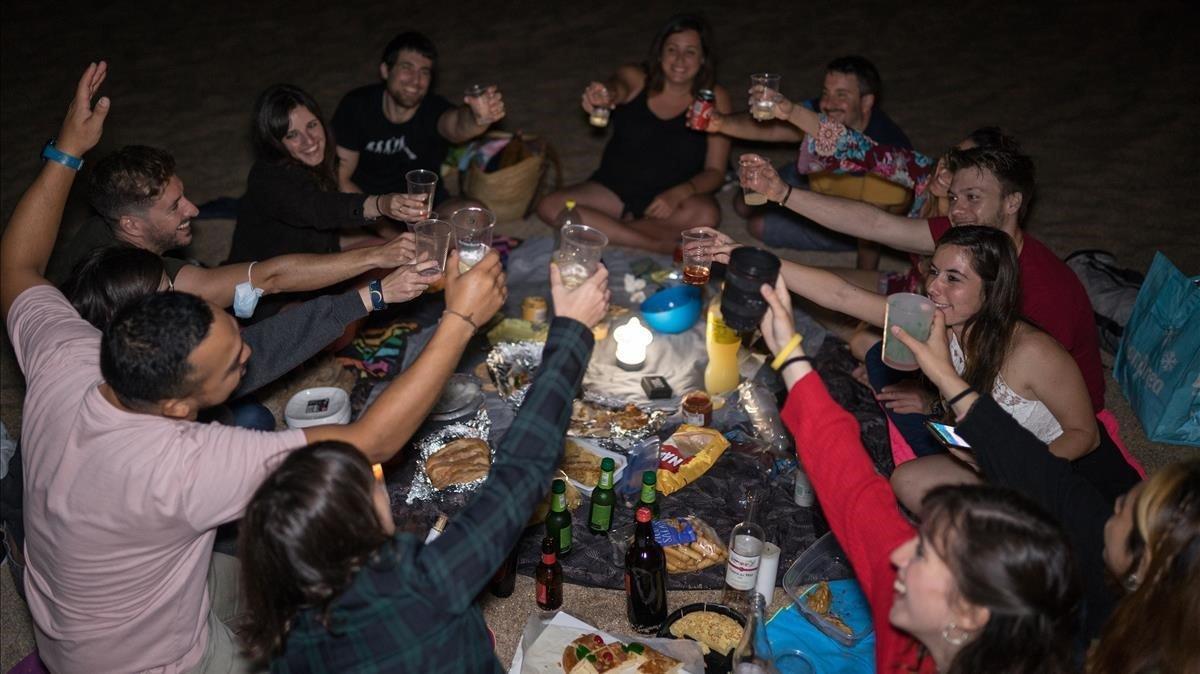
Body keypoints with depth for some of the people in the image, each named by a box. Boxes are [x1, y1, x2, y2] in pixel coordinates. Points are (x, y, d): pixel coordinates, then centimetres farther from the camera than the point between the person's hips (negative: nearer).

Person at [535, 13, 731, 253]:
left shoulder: (714, 98, -6)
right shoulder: (635, 78, -4)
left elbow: (715, 171, -6)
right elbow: (618, 86, -29)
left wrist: (679, 193, -26)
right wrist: (604, 94, -55)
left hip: (674, 196, -2)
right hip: (615, 188, 2)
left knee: (706, 215, -36)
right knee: (549, 207, -22)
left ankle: (607, 230, -20)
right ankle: (659, 245, -23)